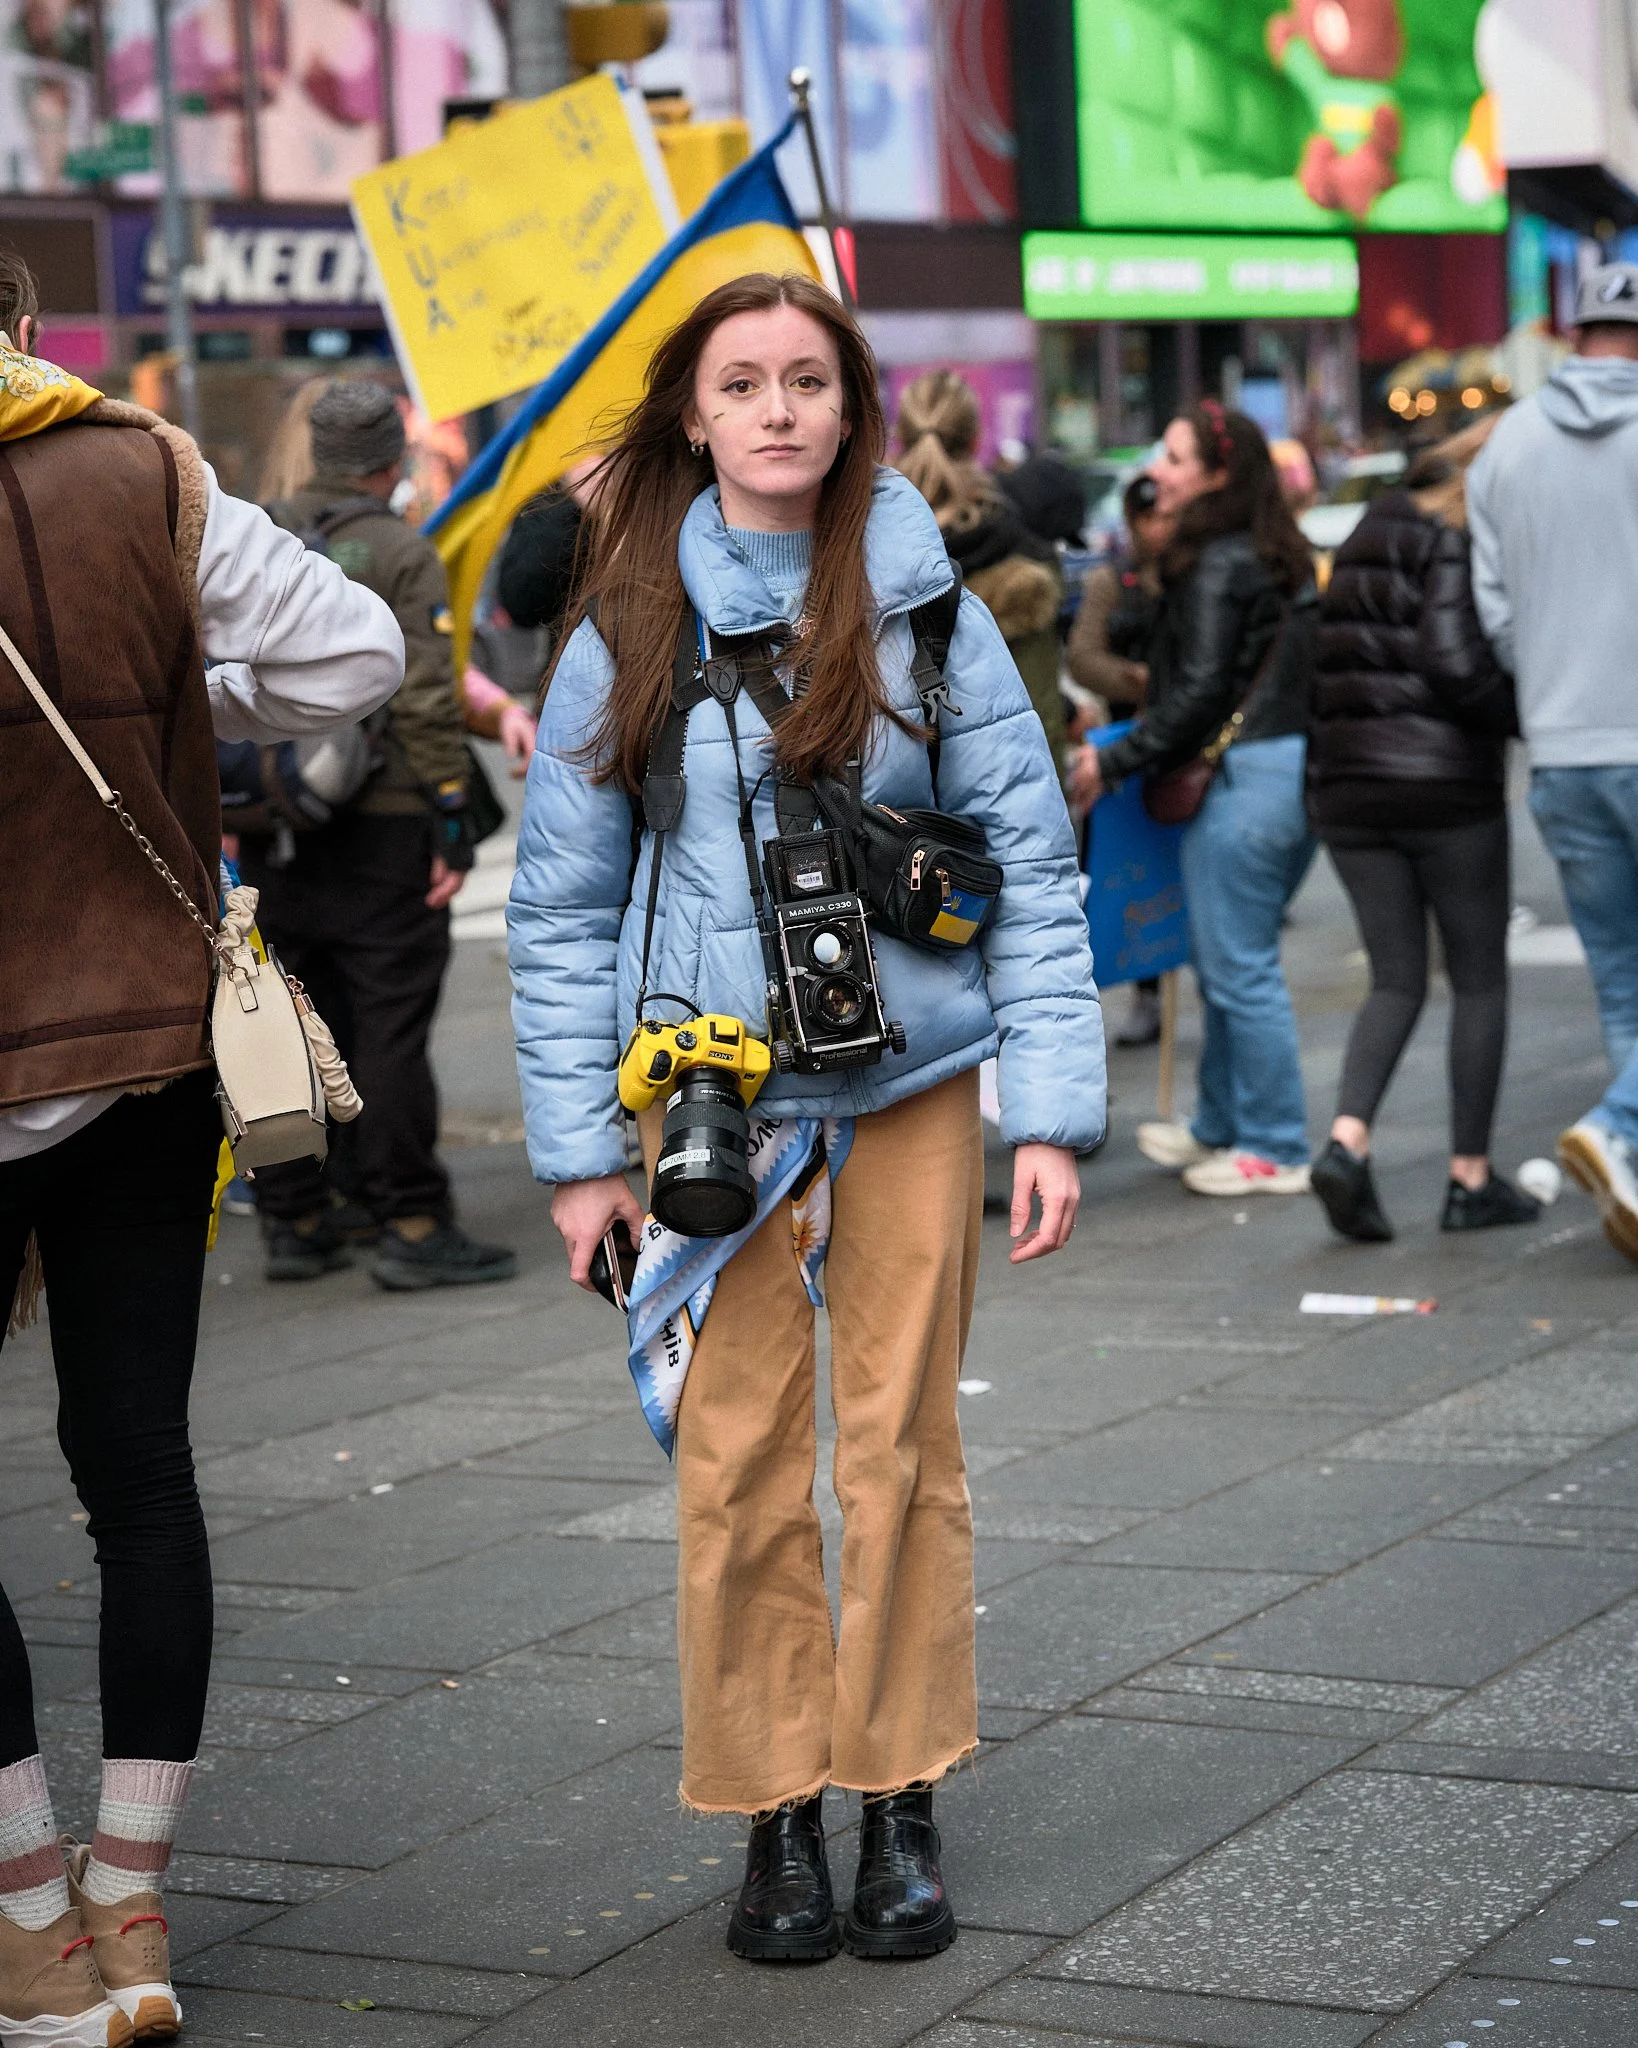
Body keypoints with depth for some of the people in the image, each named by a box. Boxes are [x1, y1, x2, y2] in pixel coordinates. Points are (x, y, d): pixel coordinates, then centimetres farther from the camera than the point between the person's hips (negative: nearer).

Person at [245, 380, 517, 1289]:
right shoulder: (402, 555, -7)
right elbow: (425, 703, -13)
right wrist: (453, 824, -9)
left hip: (271, 831, 6)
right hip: (378, 830, -5)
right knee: (388, 1027, -3)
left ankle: (293, 1220, 16)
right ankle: (411, 1224, -2)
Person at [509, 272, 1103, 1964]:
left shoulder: (926, 612, 0)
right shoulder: (628, 631, 1)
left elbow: (1033, 866, 1)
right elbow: (563, 908, 5)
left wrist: (1051, 1112, -5)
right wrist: (577, 1151, 0)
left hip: (912, 1080, 0)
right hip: (708, 1093, 0)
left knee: (904, 1443, 4)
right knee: (737, 1460, 1)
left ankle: (901, 1802, 17)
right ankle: (775, 1812, 14)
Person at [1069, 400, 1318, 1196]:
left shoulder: (1214, 568, -13)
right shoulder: (1282, 560, 14)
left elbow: (1199, 692, -18)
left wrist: (1113, 762, -12)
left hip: (1242, 773, -9)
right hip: (1300, 765, 9)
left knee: (1238, 969, -1)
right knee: (1226, 963, 19)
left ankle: (1275, 1151, 4)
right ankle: (1220, 1128, 29)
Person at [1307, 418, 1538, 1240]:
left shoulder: (1366, 538, 16)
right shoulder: (1457, 544, -10)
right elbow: (1453, 660, -21)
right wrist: (1530, 714, -8)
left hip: (1347, 788, 7)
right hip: (1445, 783, -7)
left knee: (1396, 979, 11)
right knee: (1480, 980, 7)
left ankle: (1347, 1139, -12)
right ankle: (1471, 1179, 10)